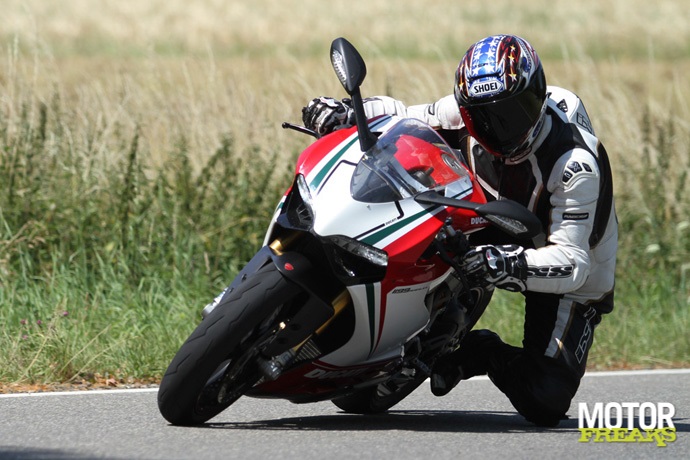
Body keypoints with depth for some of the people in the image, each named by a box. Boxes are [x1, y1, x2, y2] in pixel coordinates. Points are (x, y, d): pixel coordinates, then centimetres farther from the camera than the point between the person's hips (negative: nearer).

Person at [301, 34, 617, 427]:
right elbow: (400, 117, -3)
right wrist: (344, 112, -24)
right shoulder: (466, 114, -18)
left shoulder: (574, 165, -34)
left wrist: (509, 265, -57)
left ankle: (483, 353, 9)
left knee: (545, 405, -20)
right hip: (504, 237, 5)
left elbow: (572, 262, -39)